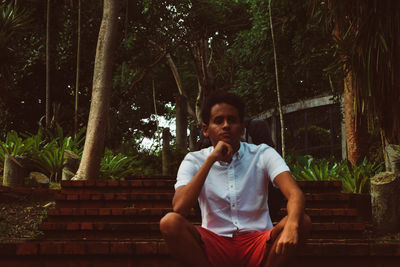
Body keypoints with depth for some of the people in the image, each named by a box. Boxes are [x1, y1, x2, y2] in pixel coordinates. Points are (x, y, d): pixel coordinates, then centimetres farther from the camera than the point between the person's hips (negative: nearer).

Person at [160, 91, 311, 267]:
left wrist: (292, 226, -38)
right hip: (214, 248, 0)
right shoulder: (194, 161, 1)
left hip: (257, 243, 1)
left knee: (302, 222, -25)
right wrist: (211, 159, -19)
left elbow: (295, 194, -15)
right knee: (170, 222, -27)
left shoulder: (263, 155, 1)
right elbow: (179, 208, -17)